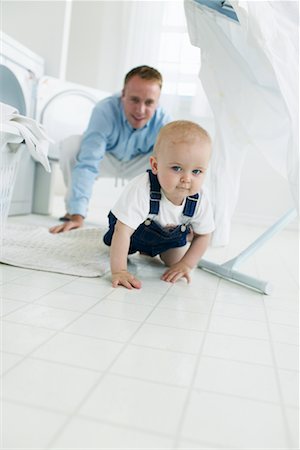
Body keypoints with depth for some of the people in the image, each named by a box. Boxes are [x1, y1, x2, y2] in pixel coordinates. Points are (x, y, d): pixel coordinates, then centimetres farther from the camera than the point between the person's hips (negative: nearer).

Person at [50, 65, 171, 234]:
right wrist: (78, 216, -52)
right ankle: (73, 209, -9)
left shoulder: (164, 123, -30)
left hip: (135, 166, 1)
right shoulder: (105, 111, -36)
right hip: (106, 159, -1)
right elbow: (87, 163, -44)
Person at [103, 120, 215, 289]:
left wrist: (185, 265, -22)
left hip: (171, 236, 3)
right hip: (136, 231, -2)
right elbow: (122, 231, -43)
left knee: (175, 260, -2)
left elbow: (203, 236, -15)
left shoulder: (201, 199, -32)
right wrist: (119, 271, -46)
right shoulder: (141, 190, -46)